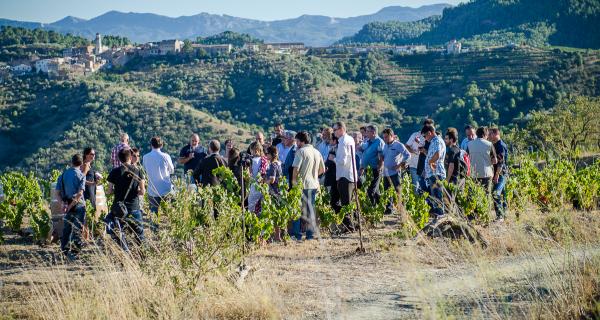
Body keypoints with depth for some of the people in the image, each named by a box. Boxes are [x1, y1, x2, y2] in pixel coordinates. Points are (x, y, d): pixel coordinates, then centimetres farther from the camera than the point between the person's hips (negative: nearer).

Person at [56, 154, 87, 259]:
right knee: (77, 229, 2)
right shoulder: (81, 175, -8)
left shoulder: (63, 174, 4)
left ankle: (65, 250, 23)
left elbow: (58, 191, 2)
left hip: (67, 204, 4)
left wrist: (64, 202, 5)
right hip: (78, 205, -4)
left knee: (67, 227, 16)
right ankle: (74, 252, -1)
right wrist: (71, 205, -13)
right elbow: (80, 193, -18)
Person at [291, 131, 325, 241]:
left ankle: (297, 235, -2)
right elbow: (322, 169, 16)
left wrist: (294, 180, -2)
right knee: (311, 209, 12)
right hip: (314, 185, 7)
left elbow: (296, 168, -16)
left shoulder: (301, 151, -11)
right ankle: (311, 234, 13)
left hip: (302, 185, -6)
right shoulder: (317, 152, 11)